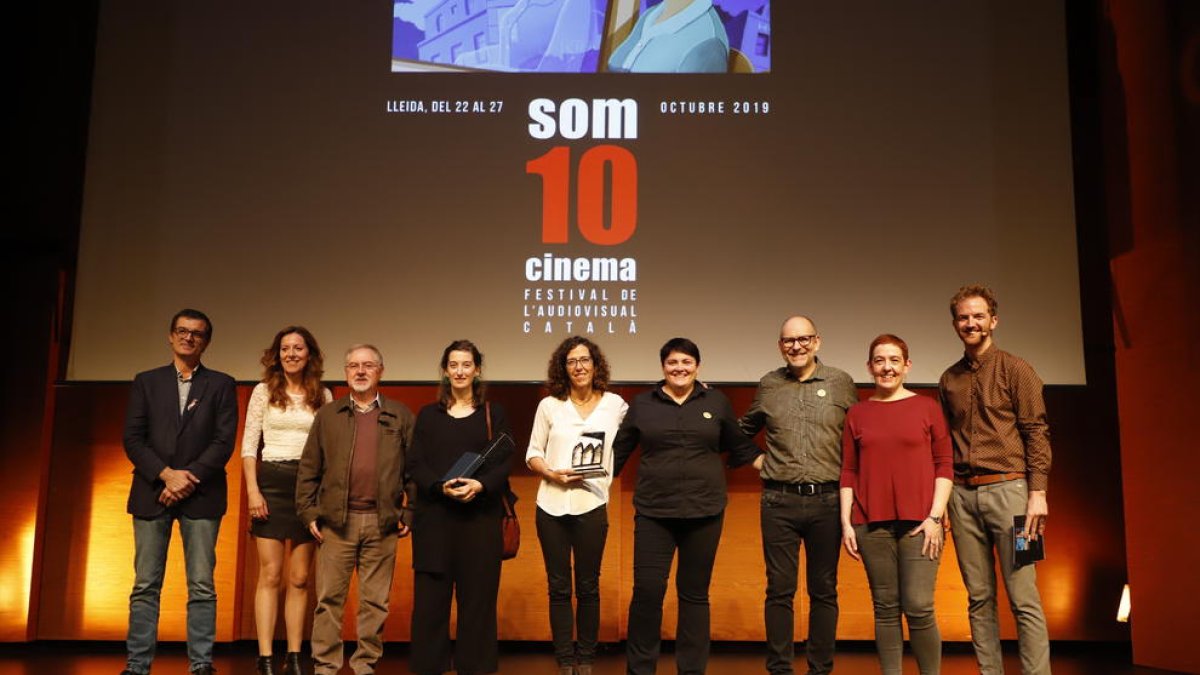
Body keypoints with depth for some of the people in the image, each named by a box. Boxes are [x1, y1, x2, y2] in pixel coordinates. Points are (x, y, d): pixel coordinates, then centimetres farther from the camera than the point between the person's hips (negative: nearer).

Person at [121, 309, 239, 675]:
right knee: (145, 585, 2)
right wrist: (166, 475, -10)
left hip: (200, 494, -1)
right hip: (152, 492, 1)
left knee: (202, 586, -1)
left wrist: (189, 477, -11)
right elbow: (132, 439, 3)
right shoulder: (146, 382, 12)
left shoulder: (221, 385, 9)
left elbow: (224, 442, 0)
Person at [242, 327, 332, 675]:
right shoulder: (263, 391, 4)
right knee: (270, 575, -2)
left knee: (300, 578, 5)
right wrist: (252, 490, -9)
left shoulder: (323, 395, 8)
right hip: (271, 483, -2)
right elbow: (249, 444, 1)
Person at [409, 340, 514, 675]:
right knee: (431, 596, 0)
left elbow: (504, 463, 0)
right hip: (435, 516, 1)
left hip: (481, 516, -1)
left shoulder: (494, 414, 9)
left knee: (477, 595, 0)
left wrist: (479, 486, -19)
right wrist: (441, 486, -17)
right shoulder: (428, 415, 12)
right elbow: (417, 465, 3)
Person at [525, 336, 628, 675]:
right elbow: (533, 454, 5)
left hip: (592, 505, -1)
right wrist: (552, 473, -11)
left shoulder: (615, 405, 2)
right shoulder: (549, 405, 4)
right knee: (559, 587, 6)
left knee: (588, 587, 6)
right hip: (552, 506, 1)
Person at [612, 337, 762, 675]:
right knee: (647, 590, -5)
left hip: (704, 511, 1)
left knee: (694, 593, 8)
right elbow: (618, 451, 11)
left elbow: (740, 447, 15)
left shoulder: (716, 402, 6)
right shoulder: (642, 404, 4)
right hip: (653, 512, 0)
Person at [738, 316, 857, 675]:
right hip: (779, 501, 1)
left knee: (824, 590, 7)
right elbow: (743, 429, 23)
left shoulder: (841, 383, 3)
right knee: (780, 590, 3)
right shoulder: (768, 385, 6)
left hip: (827, 500, 0)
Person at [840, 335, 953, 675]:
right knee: (885, 609, 4)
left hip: (918, 522, -1)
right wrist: (846, 522, 2)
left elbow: (943, 465, 3)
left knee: (919, 608, -7)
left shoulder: (927, 407, 5)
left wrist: (935, 517, -6)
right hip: (871, 523, 2)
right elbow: (848, 472, 9)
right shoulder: (857, 413, 10)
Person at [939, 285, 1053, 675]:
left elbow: (1037, 433, -3)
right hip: (962, 495, 4)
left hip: (1006, 488, -4)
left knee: (1024, 598, -6)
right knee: (979, 598, 6)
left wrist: (1038, 492, -11)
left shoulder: (1015, 370, 3)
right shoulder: (949, 380, 15)